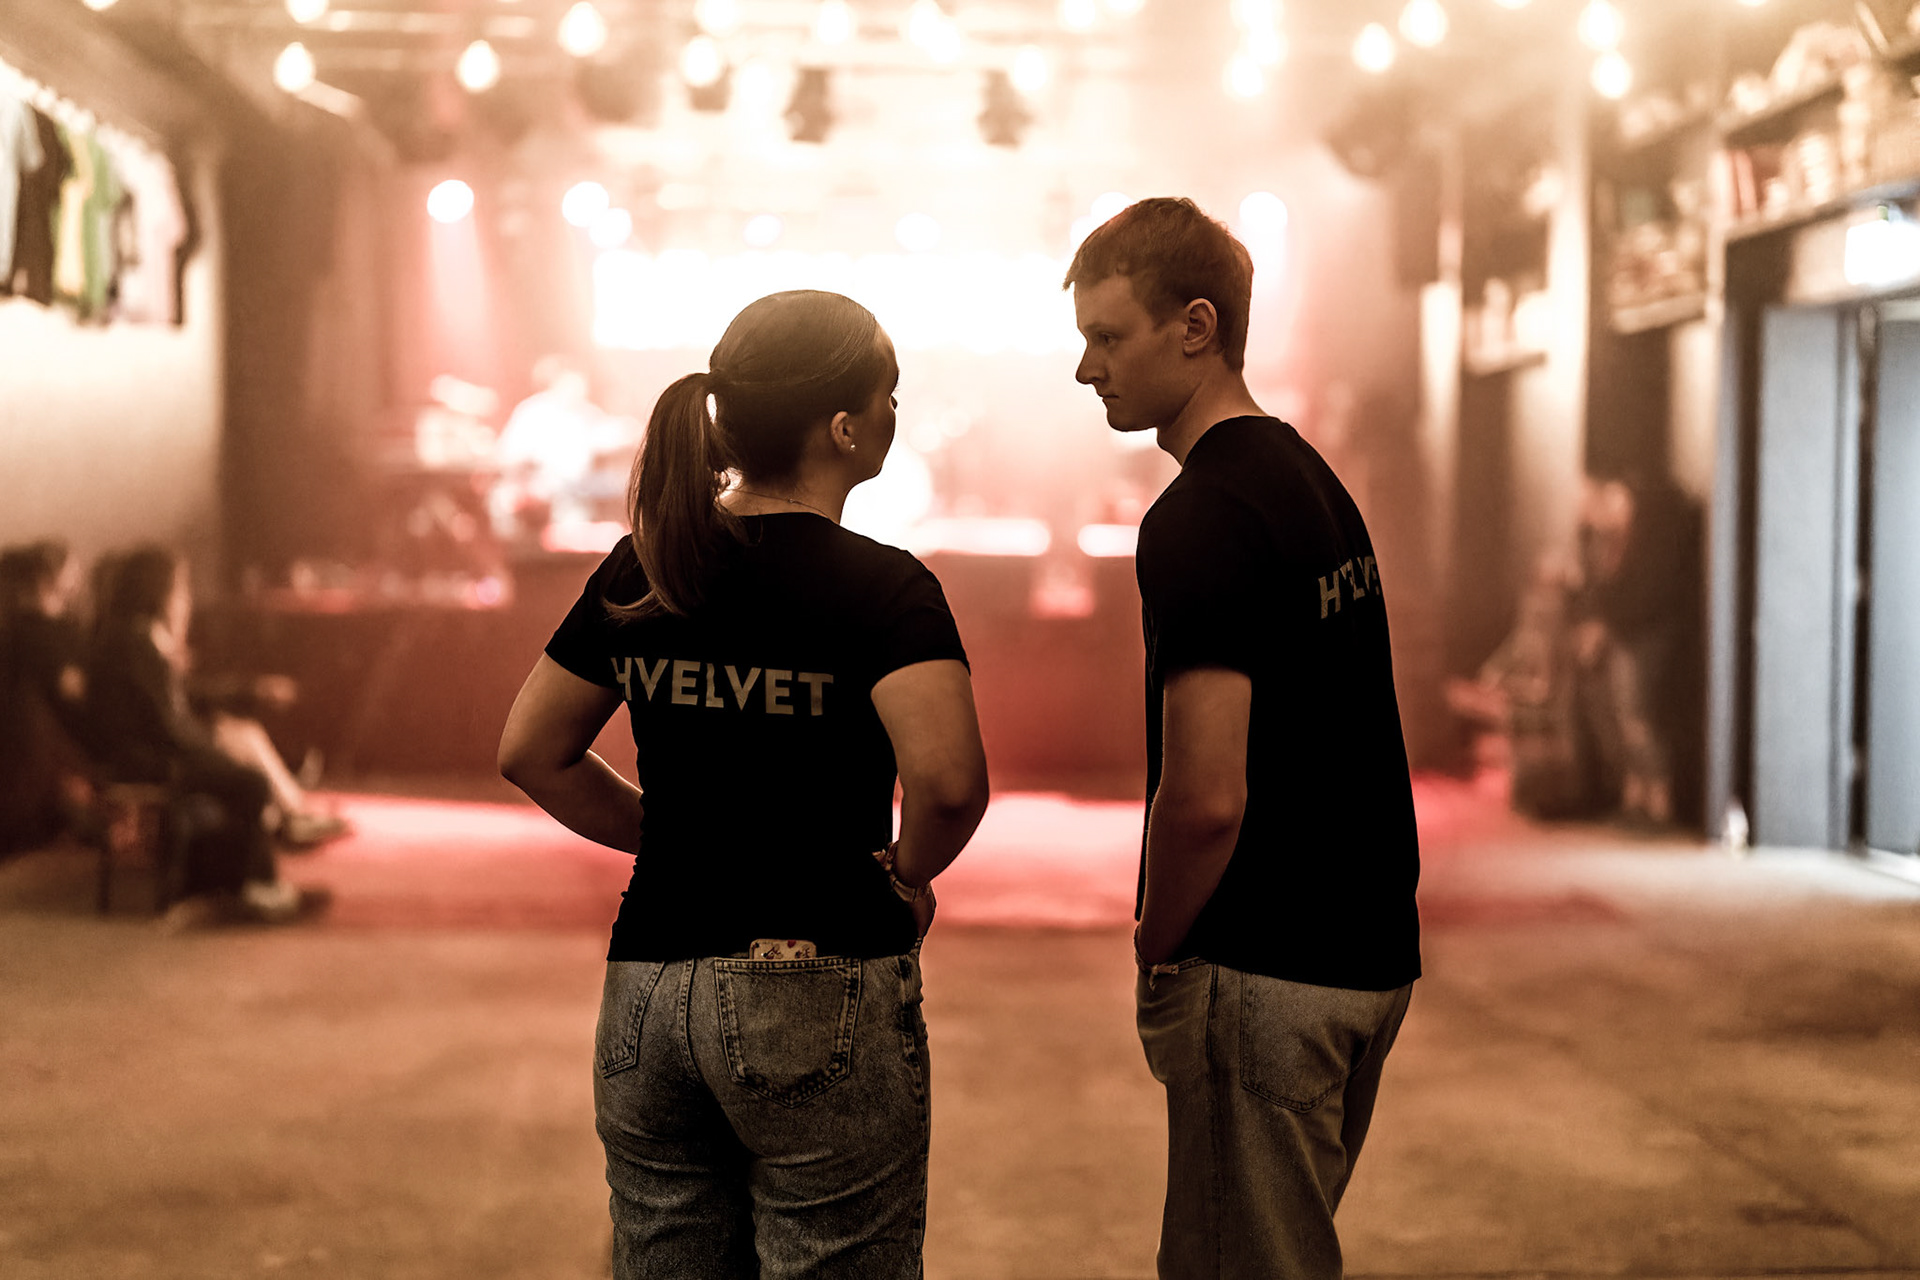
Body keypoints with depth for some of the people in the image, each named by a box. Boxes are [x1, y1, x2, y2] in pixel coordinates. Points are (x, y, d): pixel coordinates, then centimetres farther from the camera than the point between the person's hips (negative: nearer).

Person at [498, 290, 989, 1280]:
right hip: (819, 1000, -5)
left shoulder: (640, 567, 6)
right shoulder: (880, 586, -11)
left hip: (645, 989, 6)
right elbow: (948, 780, -27)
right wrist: (909, 873, -7)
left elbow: (531, 754, 13)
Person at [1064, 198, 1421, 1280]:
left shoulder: (1201, 520, -19)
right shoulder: (1311, 478, 11)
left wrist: (1159, 950, -8)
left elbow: (1207, 796, -25)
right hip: (1368, 954, 9)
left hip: (1264, 975, -9)